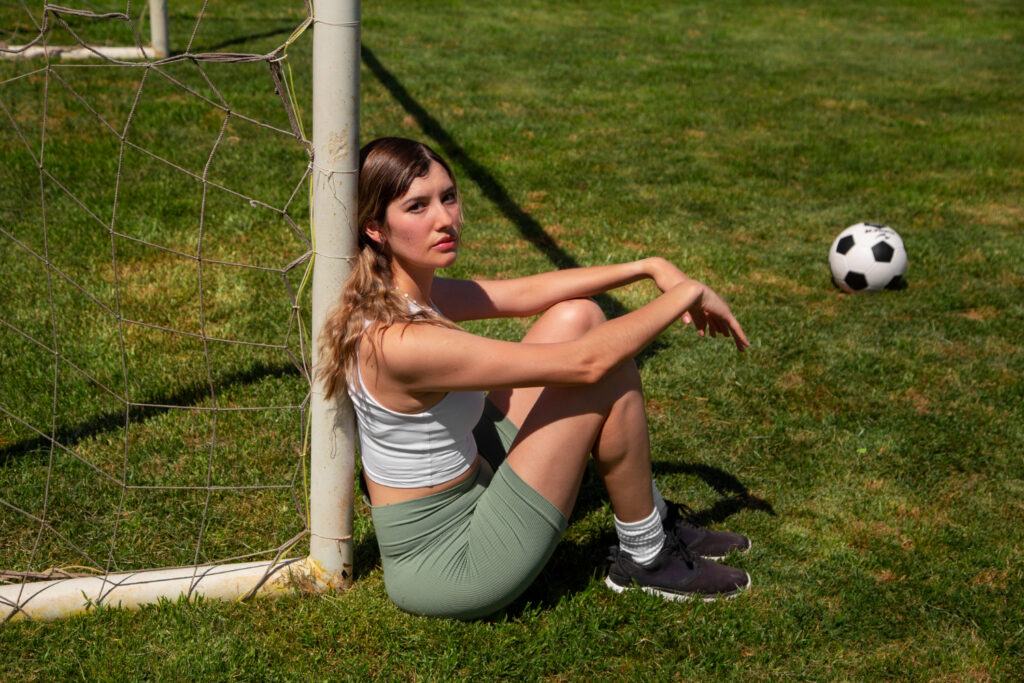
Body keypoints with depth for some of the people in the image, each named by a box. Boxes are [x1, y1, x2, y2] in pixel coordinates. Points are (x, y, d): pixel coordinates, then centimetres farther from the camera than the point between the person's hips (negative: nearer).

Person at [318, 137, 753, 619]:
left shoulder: (399, 290, -2)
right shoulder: (403, 343, -30)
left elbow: (526, 293, 8)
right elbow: (585, 363, -27)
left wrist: (650, 267, 3)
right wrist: (686, 294, -14)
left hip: (463, 493, 9)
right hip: (447, 569, -9)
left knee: (576, 317, 5)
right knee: (609, 372, -14)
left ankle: (656, 520, 19)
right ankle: (647, 559, 10)